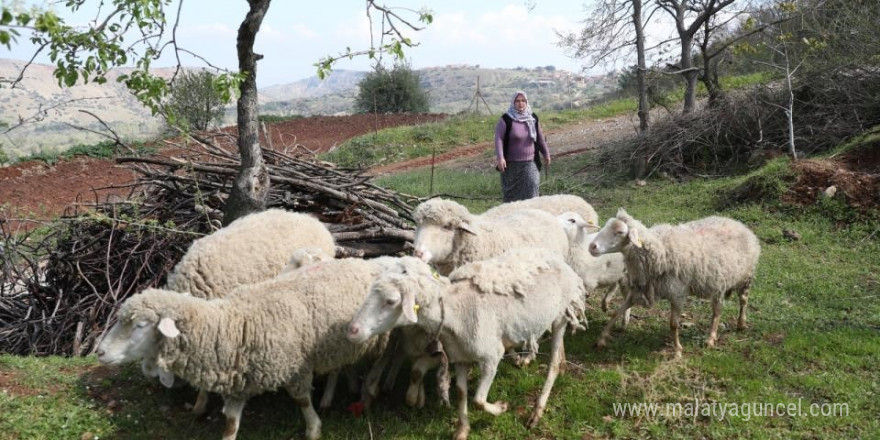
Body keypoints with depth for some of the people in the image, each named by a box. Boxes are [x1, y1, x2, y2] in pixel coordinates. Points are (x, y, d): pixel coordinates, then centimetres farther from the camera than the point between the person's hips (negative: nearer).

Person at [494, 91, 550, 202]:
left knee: (531, 191, -11)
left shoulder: (533, 118, 5)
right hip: (511, 164, -2)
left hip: (529, 164, 2)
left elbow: (540, 138, 16)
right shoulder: (506, 119, -7)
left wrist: (546, 154, 22)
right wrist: (500, 157, -27)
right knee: (511, 194, 7)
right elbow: (498, 138, -15)